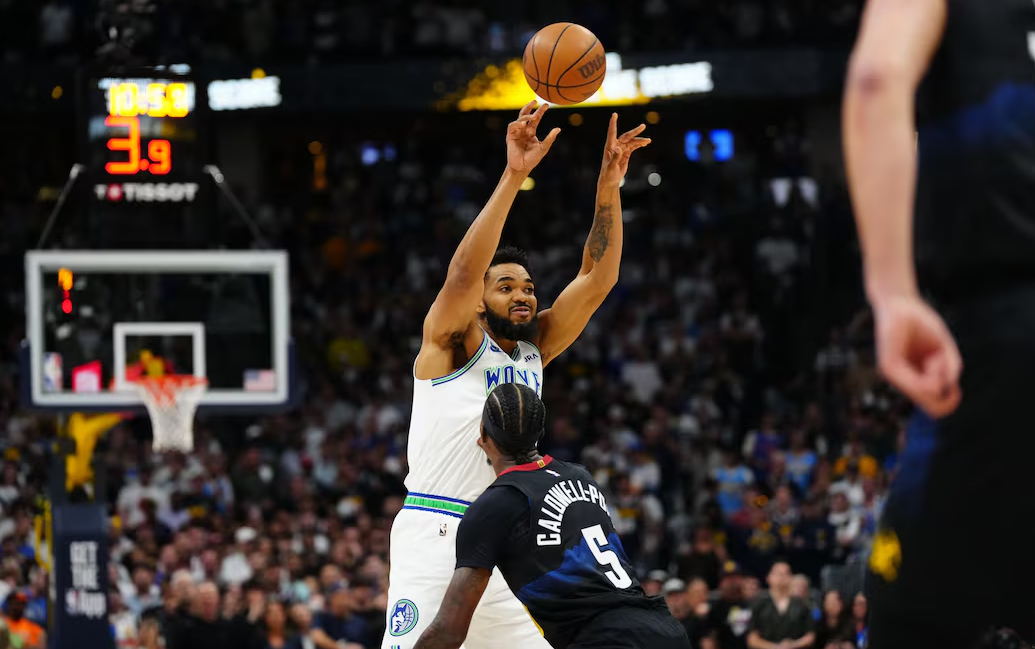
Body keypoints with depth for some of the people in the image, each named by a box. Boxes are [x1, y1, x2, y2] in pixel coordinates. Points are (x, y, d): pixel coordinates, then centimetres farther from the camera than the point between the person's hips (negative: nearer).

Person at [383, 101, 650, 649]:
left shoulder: (534, 351, 15)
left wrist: (608, 187, -2)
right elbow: (464, 271, -20)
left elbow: (596, 280, 9)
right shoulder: (453, 341, -1)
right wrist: (513, 177, -27)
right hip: (435, 534, -7)